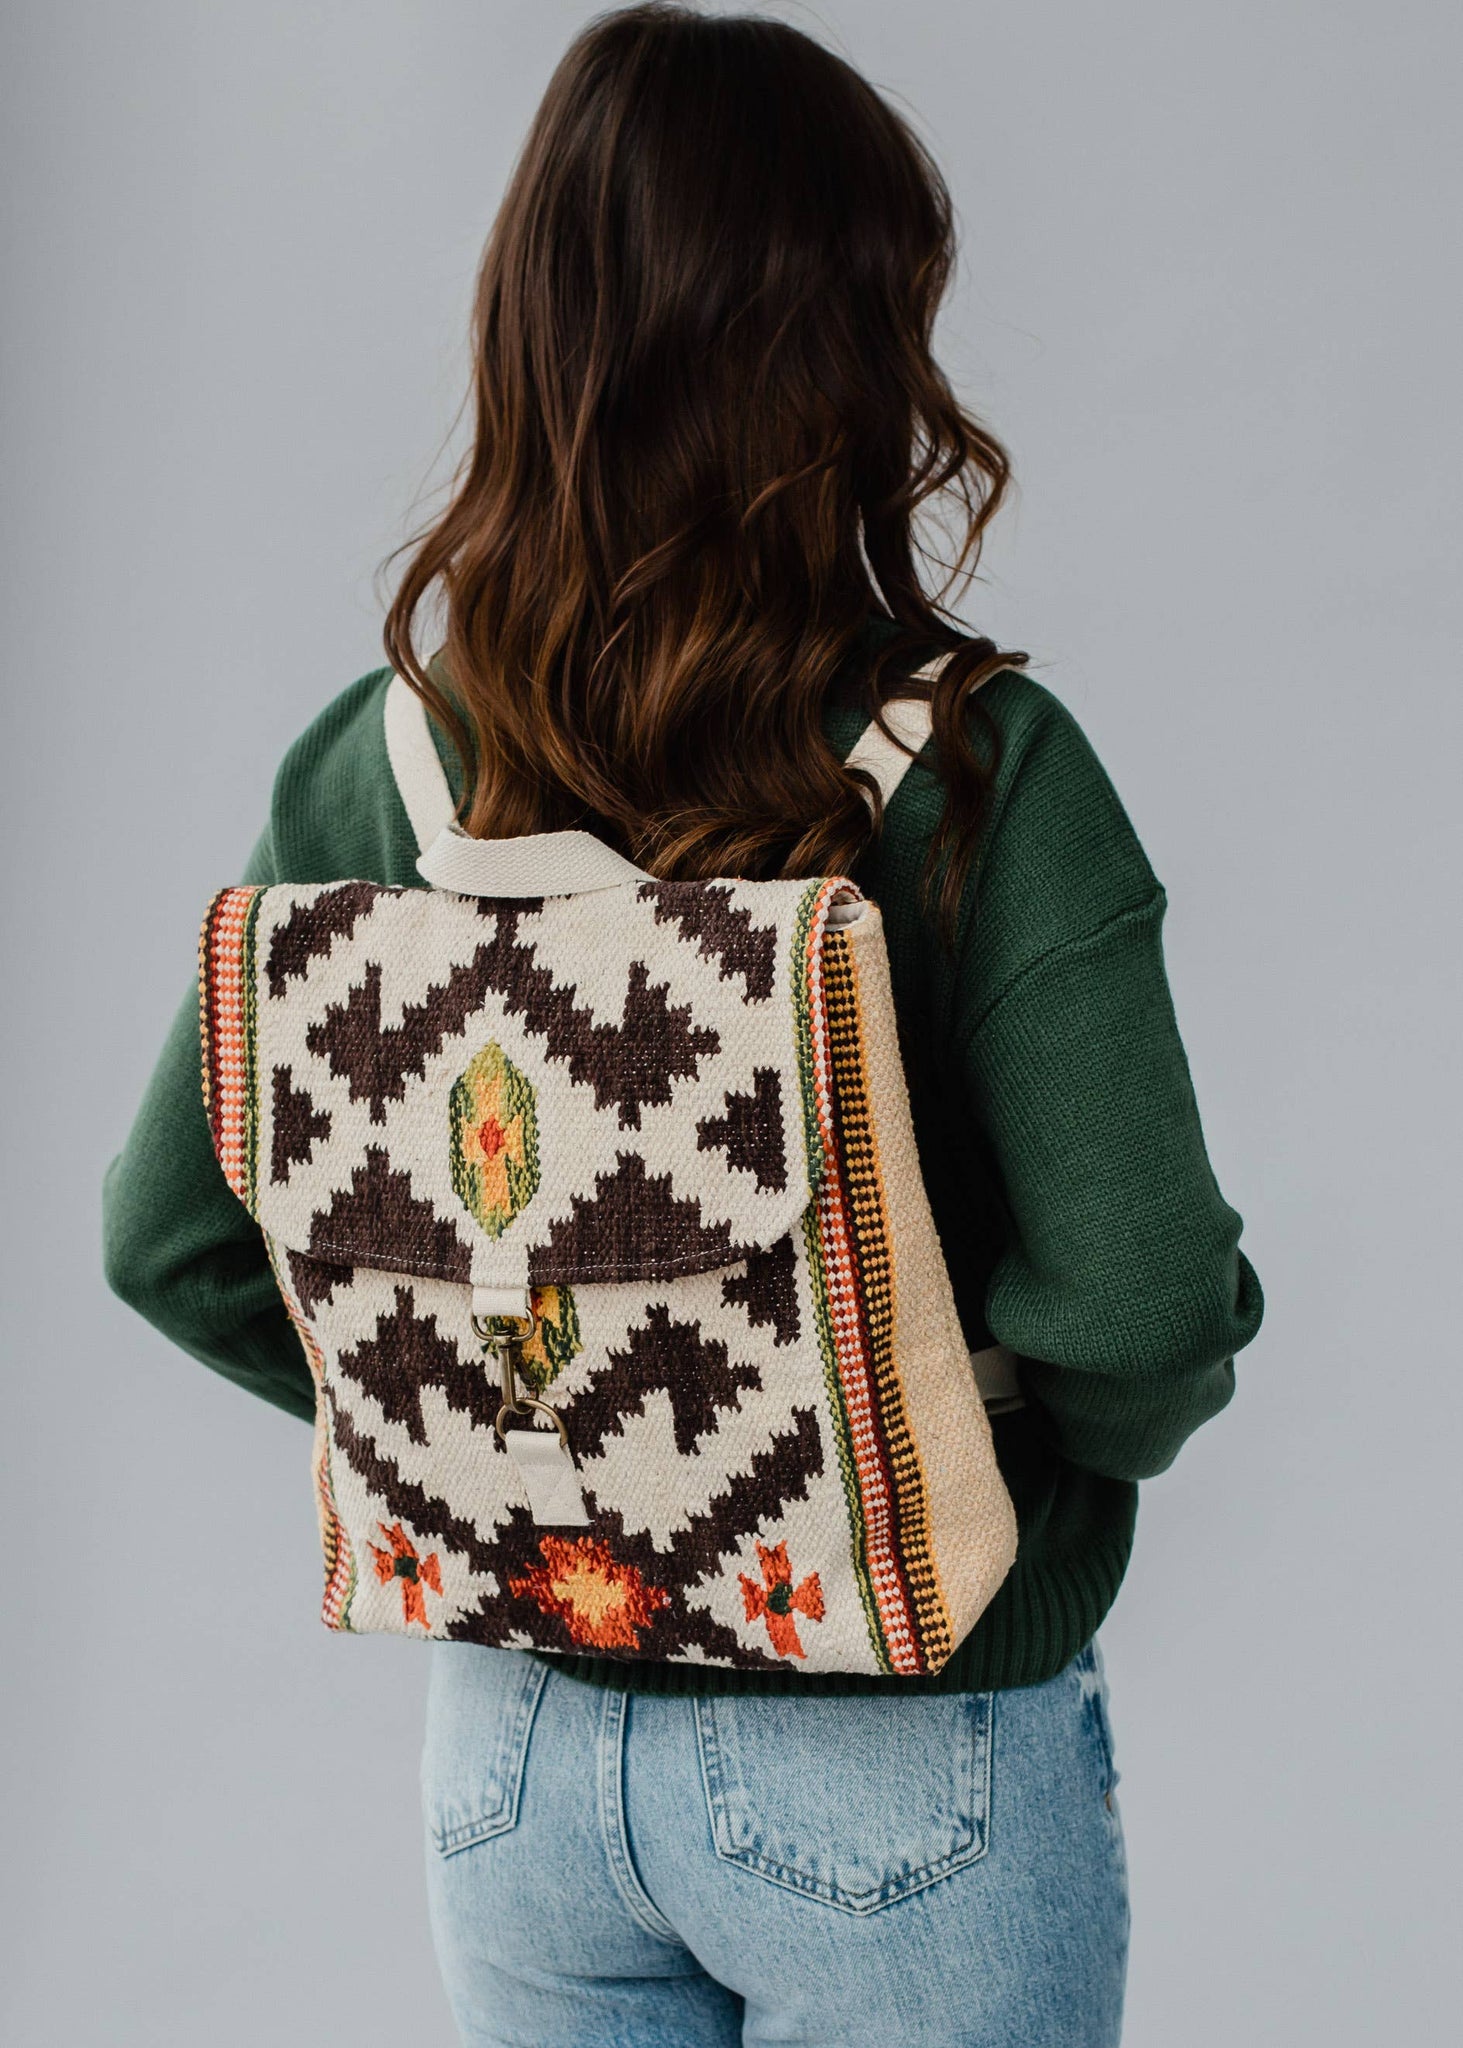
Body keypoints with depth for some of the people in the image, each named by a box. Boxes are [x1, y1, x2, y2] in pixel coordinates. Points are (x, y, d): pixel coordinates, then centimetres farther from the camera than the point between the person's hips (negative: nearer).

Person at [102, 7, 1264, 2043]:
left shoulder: (371, 765, -8)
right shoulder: (976, 770, -20)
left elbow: (177, 1233, -2)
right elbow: (1145, 1306, -22)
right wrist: (1069, 1438, -1)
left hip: (511, 1744, 4)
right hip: (901, 1768, -3)